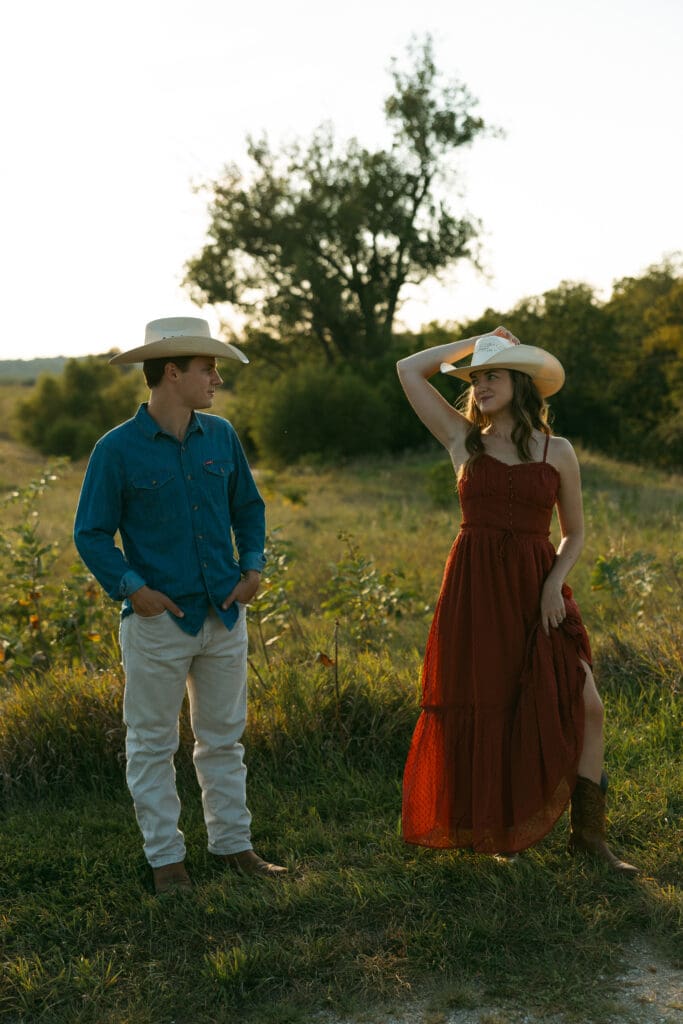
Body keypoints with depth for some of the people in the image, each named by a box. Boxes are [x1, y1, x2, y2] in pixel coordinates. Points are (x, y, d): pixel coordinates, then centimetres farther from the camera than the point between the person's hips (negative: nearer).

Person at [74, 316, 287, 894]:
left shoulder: (221, 437, 5)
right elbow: (91, 533, -5)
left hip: (225, 615, 5)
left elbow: (249, 507, 17)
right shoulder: (118, 450, -9)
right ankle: (166, 857, 20)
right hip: (158, 619, -4)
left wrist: (253, 567, 3)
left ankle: (233, 844, 28)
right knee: (153, 744, 7)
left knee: (224, 738, 15)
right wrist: (130, 587, -17)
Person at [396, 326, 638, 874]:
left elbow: (574, 533, 11)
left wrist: (555, 583, -7)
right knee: (484, 712, 4)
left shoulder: (558, 452, 4)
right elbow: (410, 369, 7)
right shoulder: (464, 441, 6)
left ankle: (588, 830, 9)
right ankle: (498, 831, 22)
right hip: (474, 591, 0)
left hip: (536, 589, 0)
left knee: (585, 704, -7)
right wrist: (475, 343, 9)